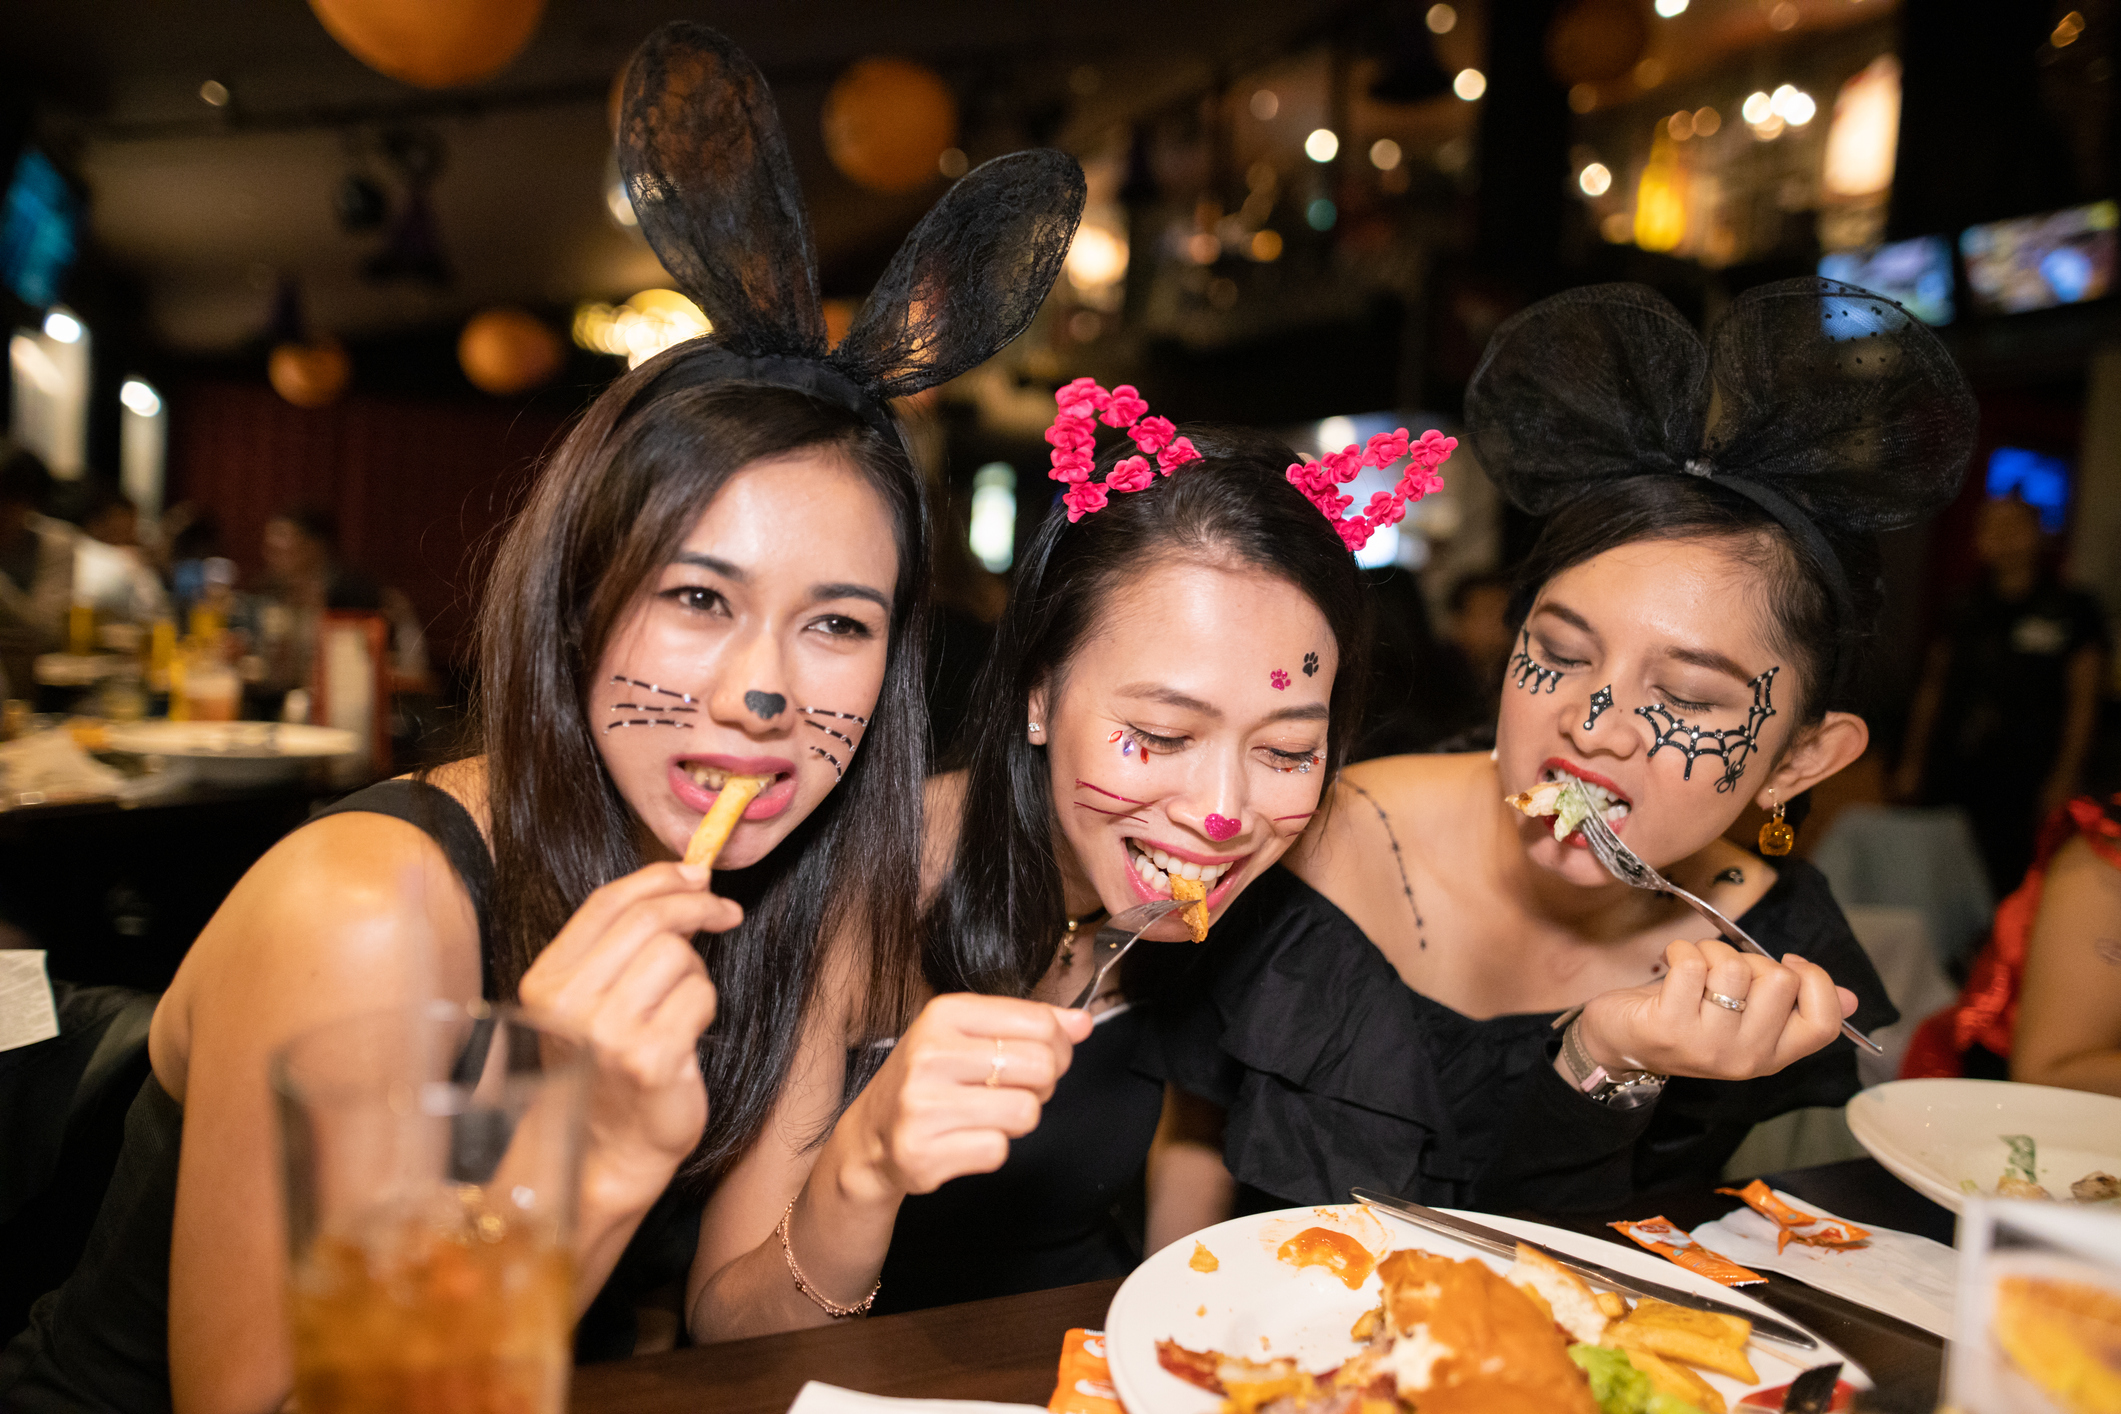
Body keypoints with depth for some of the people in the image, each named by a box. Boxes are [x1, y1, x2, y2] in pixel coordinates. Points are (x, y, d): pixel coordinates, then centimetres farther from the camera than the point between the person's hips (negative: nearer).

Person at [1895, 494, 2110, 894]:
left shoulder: (2073, 610, 4)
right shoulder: (1964, 612, 13)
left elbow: (2083, 700, 2)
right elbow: (1932, 687, 16)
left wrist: (2064, 777, -5)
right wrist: (1912, 761, 12)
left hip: (2021, 785, -3)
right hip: (1949, 778, 3)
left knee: (2008, 884, -7)